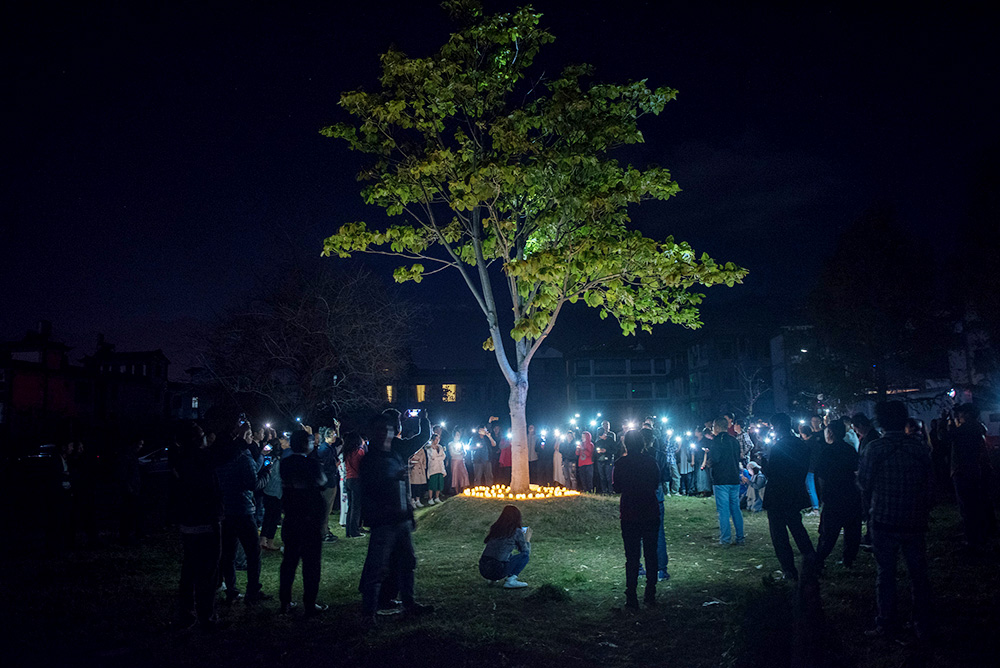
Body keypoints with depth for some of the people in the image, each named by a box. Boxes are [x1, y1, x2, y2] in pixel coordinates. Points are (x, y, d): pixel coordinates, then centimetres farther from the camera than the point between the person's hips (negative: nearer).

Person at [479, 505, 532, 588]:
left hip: (482, 570, 7)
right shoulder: (517, 532, -2)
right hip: (497, 571, -7)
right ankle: (510, 580, -5)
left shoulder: (495, 528, 13)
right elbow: (526, 551, 9)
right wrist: (527, 540, 29)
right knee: (525, 555, 8)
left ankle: (493, 578, 17)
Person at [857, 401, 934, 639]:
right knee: (918, 573, 13)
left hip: (884, 520, -3)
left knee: (885, 573, 7)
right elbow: (929, 482, 6)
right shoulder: (919, 447, -2)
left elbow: (864, 481, -5)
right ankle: (922, 625, 21)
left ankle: (886, 624, 14)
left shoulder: (874, 448, -11)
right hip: (915, 521, 3)